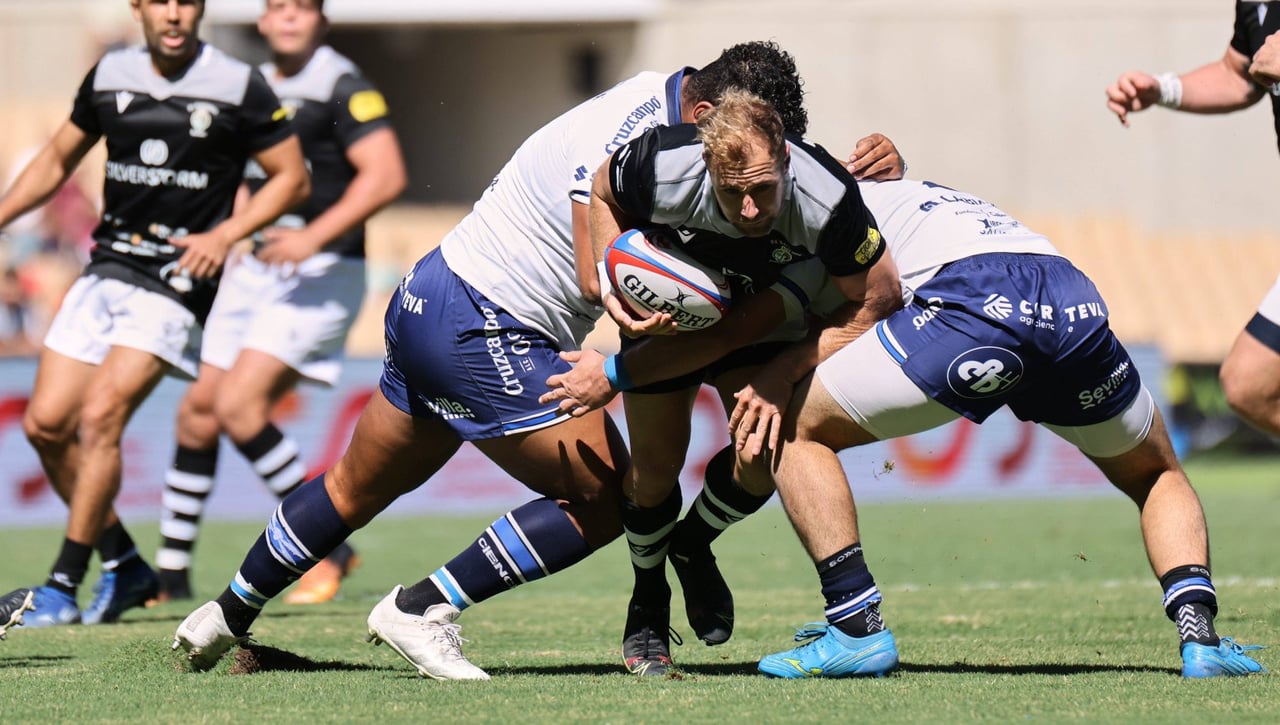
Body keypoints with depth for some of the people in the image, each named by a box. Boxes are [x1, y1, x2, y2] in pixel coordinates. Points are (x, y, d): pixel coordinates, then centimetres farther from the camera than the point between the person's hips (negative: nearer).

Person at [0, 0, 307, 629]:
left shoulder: (238, 87, -7)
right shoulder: (110, 76, 6)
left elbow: (292, 179, -1)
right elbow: (58, 160, 20)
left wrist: (225, 234, -14)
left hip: (177, 285, -6)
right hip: (106, 269, 6)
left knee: (99, 418, -19)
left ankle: (63, 587, -11)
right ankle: (124, 566, 16)